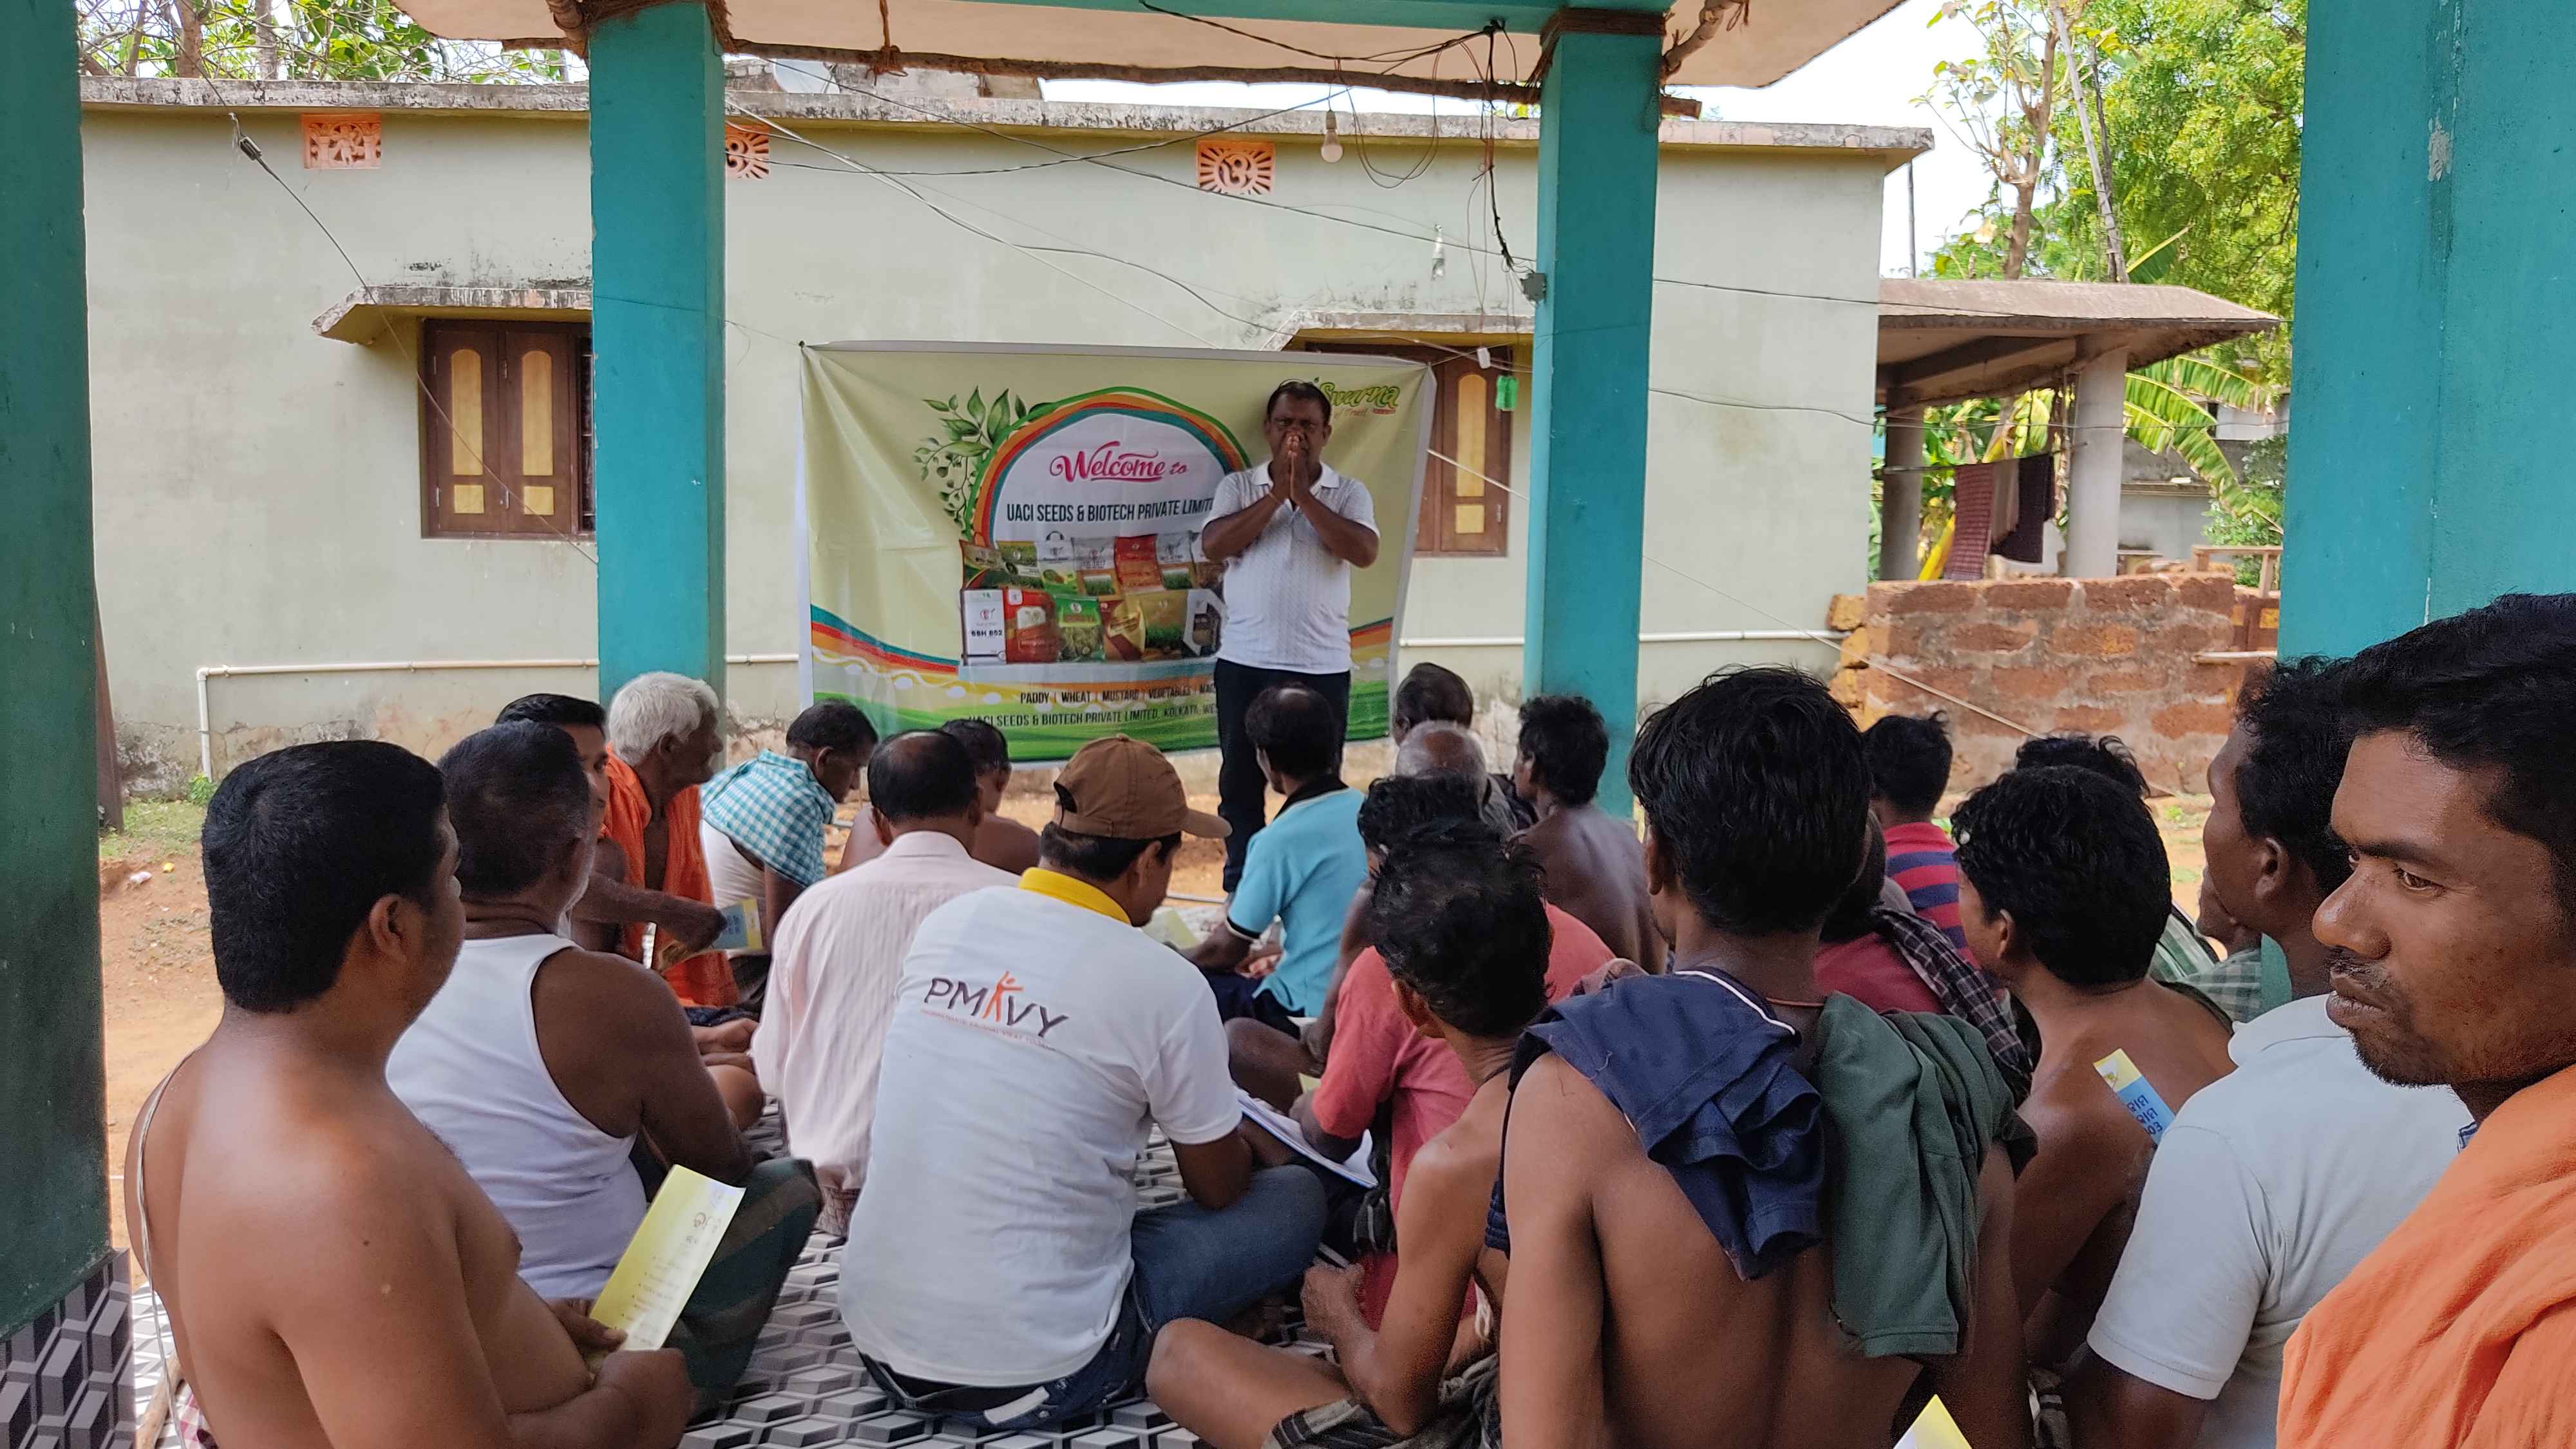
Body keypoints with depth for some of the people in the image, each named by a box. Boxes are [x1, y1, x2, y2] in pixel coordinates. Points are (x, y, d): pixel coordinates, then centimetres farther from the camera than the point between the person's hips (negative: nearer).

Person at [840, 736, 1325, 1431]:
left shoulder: (945, 924, 0)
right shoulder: (1163, 983, -16)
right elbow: (1219, 1188, 0)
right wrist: (1229, 1124, 24)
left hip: (878, 1341, 6)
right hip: (1027, 1375, -6)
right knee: (1298, 1197, 7)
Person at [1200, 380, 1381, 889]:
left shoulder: (1350, 493, 4)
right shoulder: (1238, 486, 5)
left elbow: (1364, 552, -14)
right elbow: (1214, 544, -11)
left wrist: (1303, 494, -16)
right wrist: (1278, 492, -15)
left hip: (1323, 666, -1)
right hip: (1245, 663, 1)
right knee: (1240, 781, 8)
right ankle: (1241, 887, 20)